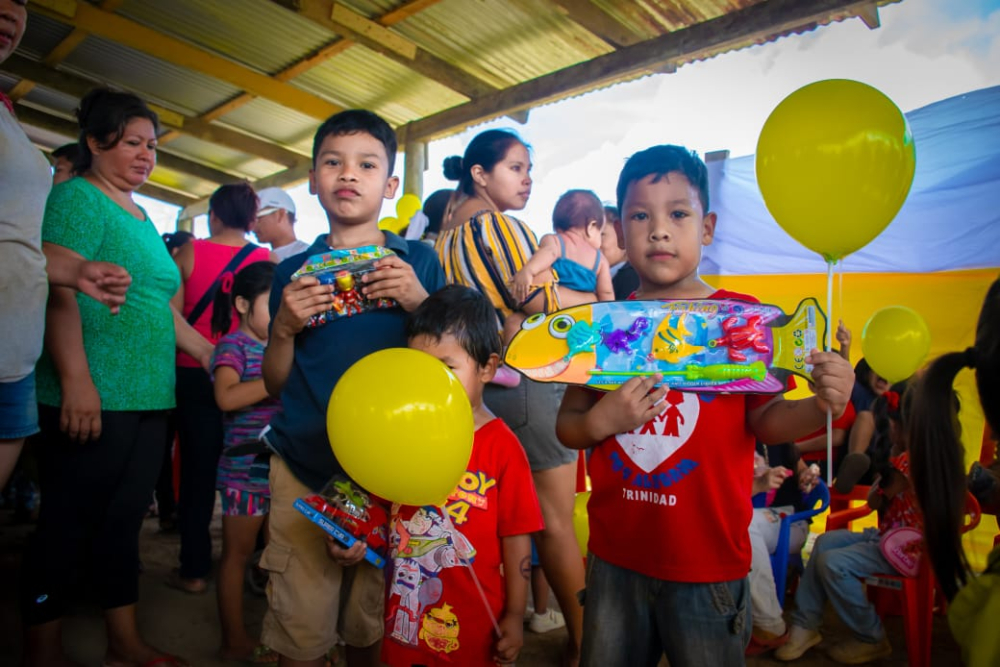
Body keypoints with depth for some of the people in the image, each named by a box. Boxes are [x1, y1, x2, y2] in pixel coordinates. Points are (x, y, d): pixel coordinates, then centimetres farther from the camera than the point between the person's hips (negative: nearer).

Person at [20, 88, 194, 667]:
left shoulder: (142, 217, 20)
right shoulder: (78, 197, -4)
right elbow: (60, 290, -16)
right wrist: (76, 381, -24)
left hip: (149, 399, 8)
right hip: (94, 400, -8)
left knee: (125, 519, 14)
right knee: (68, 524, 4)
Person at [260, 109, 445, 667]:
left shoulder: (418, 261, 4)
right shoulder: (294, 270, 7)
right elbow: (276, 385, 11)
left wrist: (420, 301, -13)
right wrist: (284, 328, -8)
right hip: (303, 468, 1)